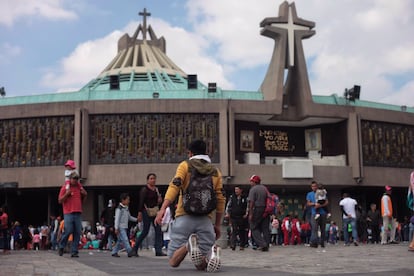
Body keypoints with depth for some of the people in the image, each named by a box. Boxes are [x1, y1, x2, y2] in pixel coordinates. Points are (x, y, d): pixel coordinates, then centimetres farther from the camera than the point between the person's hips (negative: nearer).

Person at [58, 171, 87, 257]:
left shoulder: (79, 187, 15)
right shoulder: (65, 187, 3)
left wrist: (84, 195, 4)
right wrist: (66, 194, -14)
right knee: (68, 231, -8)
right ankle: (61, 247, 15)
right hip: (68, 213, -4)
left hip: (78, 213, 4)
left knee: (77, 233, 0)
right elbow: (60, 201, 0)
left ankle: (74, 252, 4)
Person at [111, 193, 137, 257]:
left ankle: (114, 252, 19)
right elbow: (117, 219, -16)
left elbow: (129, 217, 24)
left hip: (125, 227, 9)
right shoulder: (119, 209, -13)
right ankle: (130, 252, -16)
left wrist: (136, 219, 13)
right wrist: (116, 228, -19)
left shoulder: (126, 208, 14)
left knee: (120, 240, 11)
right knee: (125, 240, -13)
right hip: (120, 228, -9)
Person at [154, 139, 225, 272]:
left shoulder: (185, 165, 7)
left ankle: (188, 245, -24)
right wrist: (217, 225, 19)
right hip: (205, 219, 3)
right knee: (202, 265, 7)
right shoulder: (215, 171, 16)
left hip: (184, 217, -2)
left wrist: (163, 209, -19)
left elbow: (174, 186, -10)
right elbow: (220, 199, 13)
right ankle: (212, 251, -27)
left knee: (173, 262, 7)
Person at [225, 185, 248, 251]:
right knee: (234, 231, -12)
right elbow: (228, 206, 12)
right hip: (233, 217, 0)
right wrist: (227, 213, 2)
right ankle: (233, 244, -18)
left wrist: (246, 214, -4)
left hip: (242, 217, 0)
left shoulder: (245, 198, 2)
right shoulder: (232, 197, 7)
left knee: (242, 232, 8)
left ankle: (242, 245, 17)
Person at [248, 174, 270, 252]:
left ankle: (261, 244, -11)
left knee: (254, 228, 2)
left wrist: (250, 214, -13)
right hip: (266, 210, 6)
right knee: (265, 228, 7)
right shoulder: (265, 188, 14)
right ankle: (266, 246, 8)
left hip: (257, 210, -6)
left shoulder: (253, 189, -7)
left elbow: (251, 202, -13)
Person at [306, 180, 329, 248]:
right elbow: (308, 204, 5)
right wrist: (315, 204, -14)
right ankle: (314, 242, -24)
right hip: (314, 213, -1)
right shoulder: (309, 194, 14)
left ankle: (322, 242, 11)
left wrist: (320, 205, -13)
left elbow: (327, 202, 5)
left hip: (322, 213, 2)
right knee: (314, 228, -16)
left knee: (323, 228, 4)